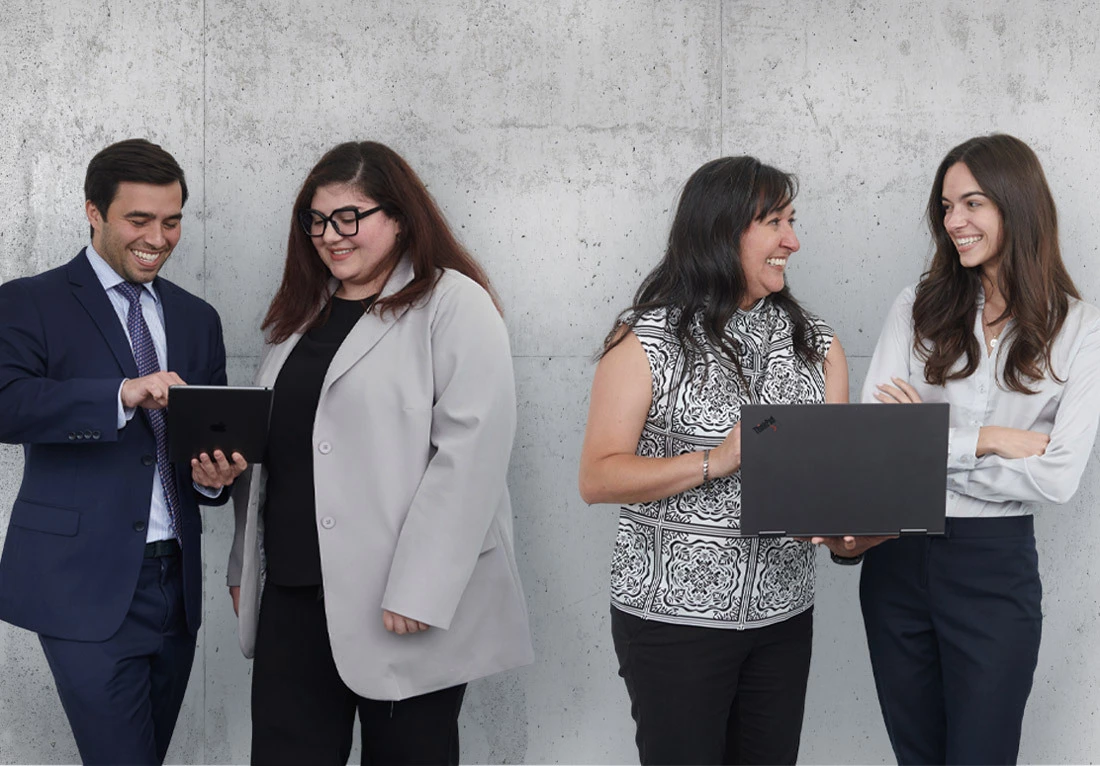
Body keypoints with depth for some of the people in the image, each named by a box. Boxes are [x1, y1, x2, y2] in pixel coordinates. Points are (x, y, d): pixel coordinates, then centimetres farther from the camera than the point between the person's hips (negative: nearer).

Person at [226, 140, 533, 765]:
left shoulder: (453, 304, -6)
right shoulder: (303, 312, 17)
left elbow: (471, 453, -16)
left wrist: (417, 592, -20)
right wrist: (244, 566, 17)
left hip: (404, 604, -6)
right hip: (293, 592, 6)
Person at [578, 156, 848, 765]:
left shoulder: (816, 343, 8)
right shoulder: (647, 341, -7)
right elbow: (597, 479, -12)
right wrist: (716, 462, -22)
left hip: (783, 615, 5)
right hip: (674, 616, -5)